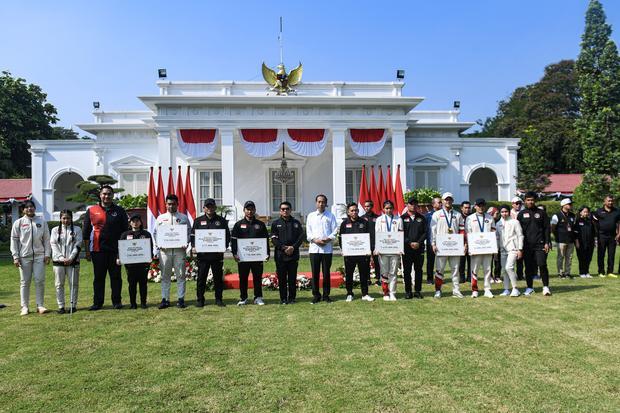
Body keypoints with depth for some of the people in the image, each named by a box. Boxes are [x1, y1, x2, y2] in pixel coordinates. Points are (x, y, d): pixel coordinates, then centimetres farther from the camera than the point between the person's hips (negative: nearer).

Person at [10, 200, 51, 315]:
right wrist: (15, 257, -2)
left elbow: (46, 239, 8)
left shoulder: (42, 222, 8)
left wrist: (47, 254, 2)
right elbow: (14, 240, 5)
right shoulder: (18, 223, 5)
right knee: (25, 282, 5)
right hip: (24, 256, 0)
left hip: (39, 255, 1)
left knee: (40, 280, 0)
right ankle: (24, 307, 12)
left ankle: (40, 305, 7)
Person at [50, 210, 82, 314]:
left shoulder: (77, 229, 5)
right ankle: (61, 306, 10)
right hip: (58, 261, 1)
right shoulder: (55, 230, 9)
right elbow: (53, 245, 2)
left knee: (74, 283, 1)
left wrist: (71, 258, -11)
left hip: (73, 261, -1)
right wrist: (62, 258, -9)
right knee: (59, 284, 3)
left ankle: (73, 305, 9)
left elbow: (78, 245, -1)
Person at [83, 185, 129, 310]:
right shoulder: (91, 211, 6)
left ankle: (117, 301, 14)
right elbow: (86, 232, 8)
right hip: (97, 250, 0)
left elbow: (125, 230, 7)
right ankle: (97, 302, 15)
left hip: (115, 249, 0)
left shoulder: (119, 211, 7)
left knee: (116, 276, 5)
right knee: (99, 277, 6)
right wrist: (87, 250, 4)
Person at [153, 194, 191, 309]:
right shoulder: (160, 218, 12)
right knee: (165, 276, 4)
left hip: (179, 249, -1)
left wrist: (185, 244, -8)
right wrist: (158, 245, -3)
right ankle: (165, 299, 10)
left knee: (180, 275, 1)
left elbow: (189, 232, 7)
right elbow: (155, 233, 13)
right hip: (164, 250, 1)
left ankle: (181, 299, 7)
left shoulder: (183, 218, 8)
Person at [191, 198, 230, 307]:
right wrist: (194, 247, -9)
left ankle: (219, 299, 16)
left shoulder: (221, 221, 9)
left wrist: (224, 246, -8)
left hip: (217, 254, 0)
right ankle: (200, 299, 15)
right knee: (201, 278, 5)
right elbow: (193, 235, 8)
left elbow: (227, 235, 8)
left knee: (218, 278, 6)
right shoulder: (198, 221, 9)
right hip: (202, 254, 0)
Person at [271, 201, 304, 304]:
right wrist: (283, 248, -13)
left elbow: (301, 237, 5)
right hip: (280, 255, -1)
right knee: (282, 278, 3)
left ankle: (292, 298, 13)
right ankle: (283, 299, 11)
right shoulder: (275, 223, 8)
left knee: (292, 278, 4)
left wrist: (293, 247, -10)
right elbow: (274, 239, 0)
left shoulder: (296, 223, 11)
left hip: (293, 254, 1)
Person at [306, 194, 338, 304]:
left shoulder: (330, 216, 8)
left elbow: (335, 231, 3)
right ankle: (316, 295, 11)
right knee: (315, 273, 2)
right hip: (314, 248, 1)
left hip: (327, 248, -1)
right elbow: (308, 233, 6)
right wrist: (315, 240, -11)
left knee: (326, 273, 4)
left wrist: (327, 239, -13)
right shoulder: (311, 216, 11)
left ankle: (326, 295, 14)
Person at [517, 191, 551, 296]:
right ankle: (529, 287, 15)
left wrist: (547, 242, -3)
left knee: (542, 265, -8)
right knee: (528, 267, 5)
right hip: (527, 245, 1)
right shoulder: (521, 214, 8)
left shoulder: (541, 213, 7)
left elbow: (547, 228, 6)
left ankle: (545, 287, 2)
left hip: (540, 244, -1)